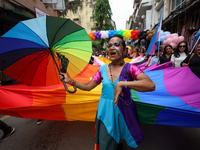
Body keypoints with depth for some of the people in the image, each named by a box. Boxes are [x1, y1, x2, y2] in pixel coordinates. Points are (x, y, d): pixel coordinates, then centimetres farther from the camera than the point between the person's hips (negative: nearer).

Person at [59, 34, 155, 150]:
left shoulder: (129, 68, -12)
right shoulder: (103, 69, -3)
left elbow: (151, 85, -27)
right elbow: (88, 86, 6)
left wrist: (122, 83, -35)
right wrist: (70, 81, -3)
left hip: (123, 111, -1)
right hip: (105, 112, 2)